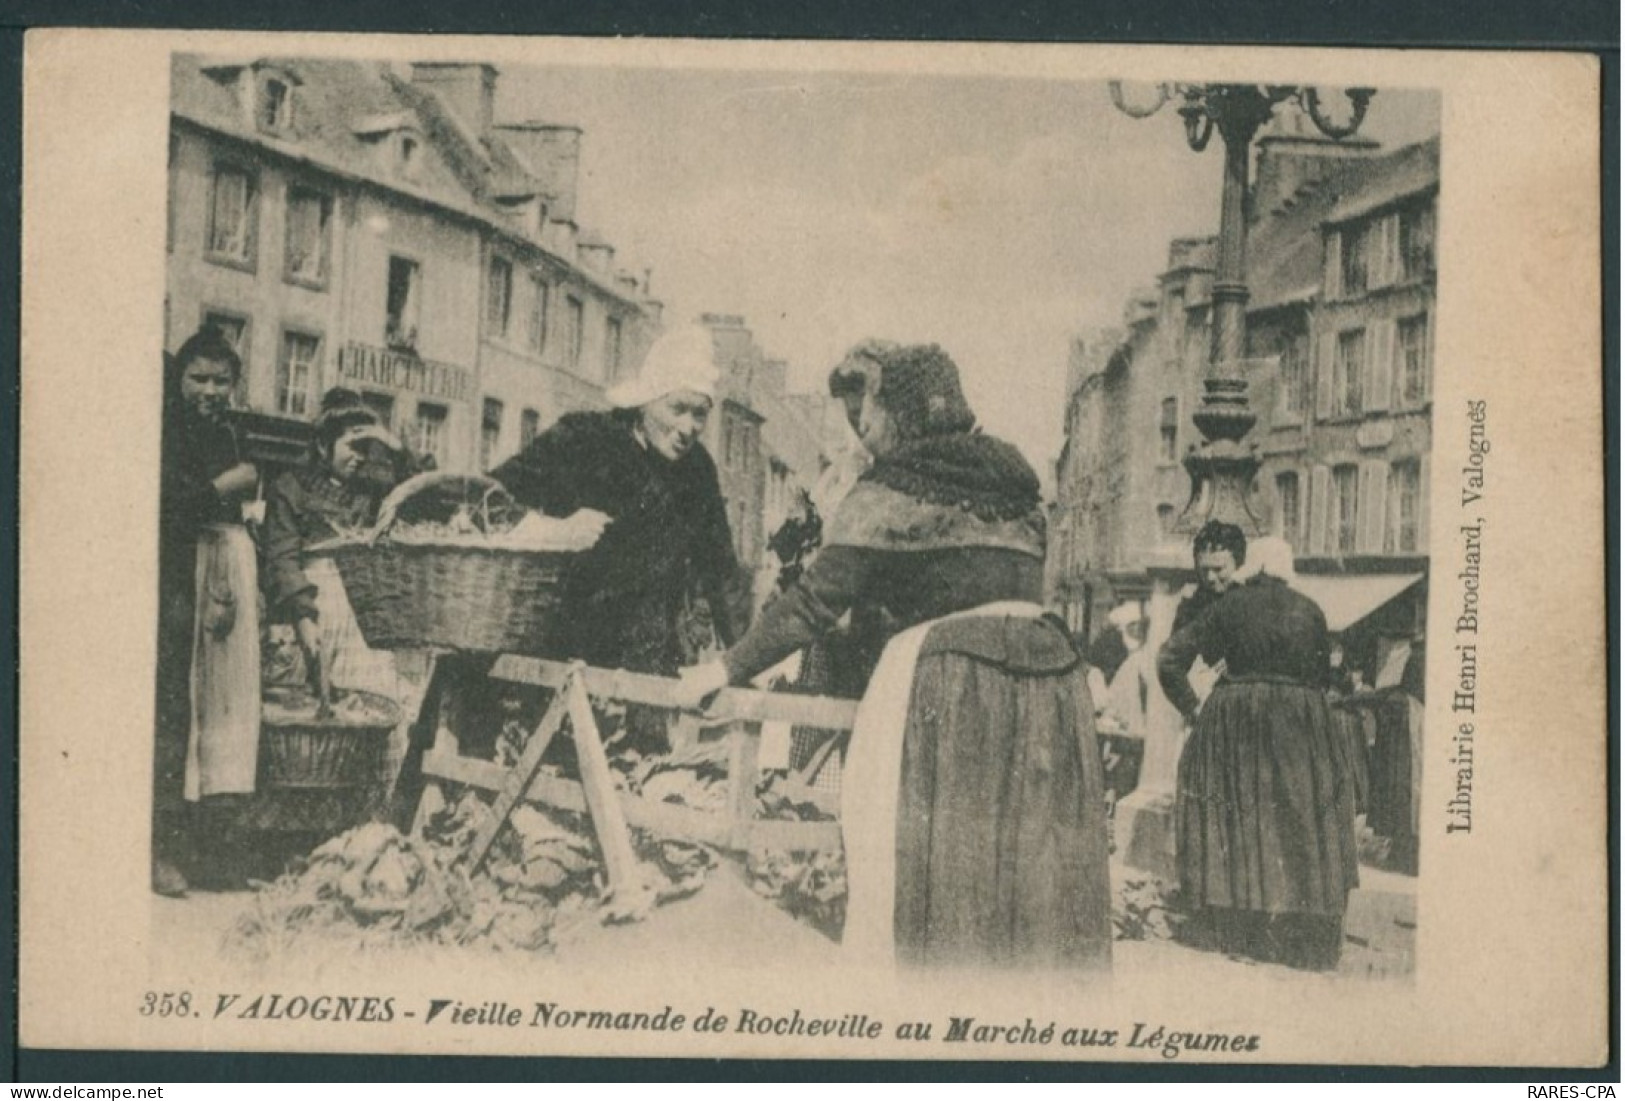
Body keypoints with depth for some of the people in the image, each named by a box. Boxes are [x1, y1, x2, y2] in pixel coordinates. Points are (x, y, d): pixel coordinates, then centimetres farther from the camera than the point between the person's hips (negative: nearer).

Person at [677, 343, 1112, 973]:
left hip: (949, 683, -7)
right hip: (1050, 668, 7)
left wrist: (728, 669, 1)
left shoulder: (892, 492, -3)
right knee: (1036, 865, 9)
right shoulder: (1013, 486, 18)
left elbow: (816, 601, -7)